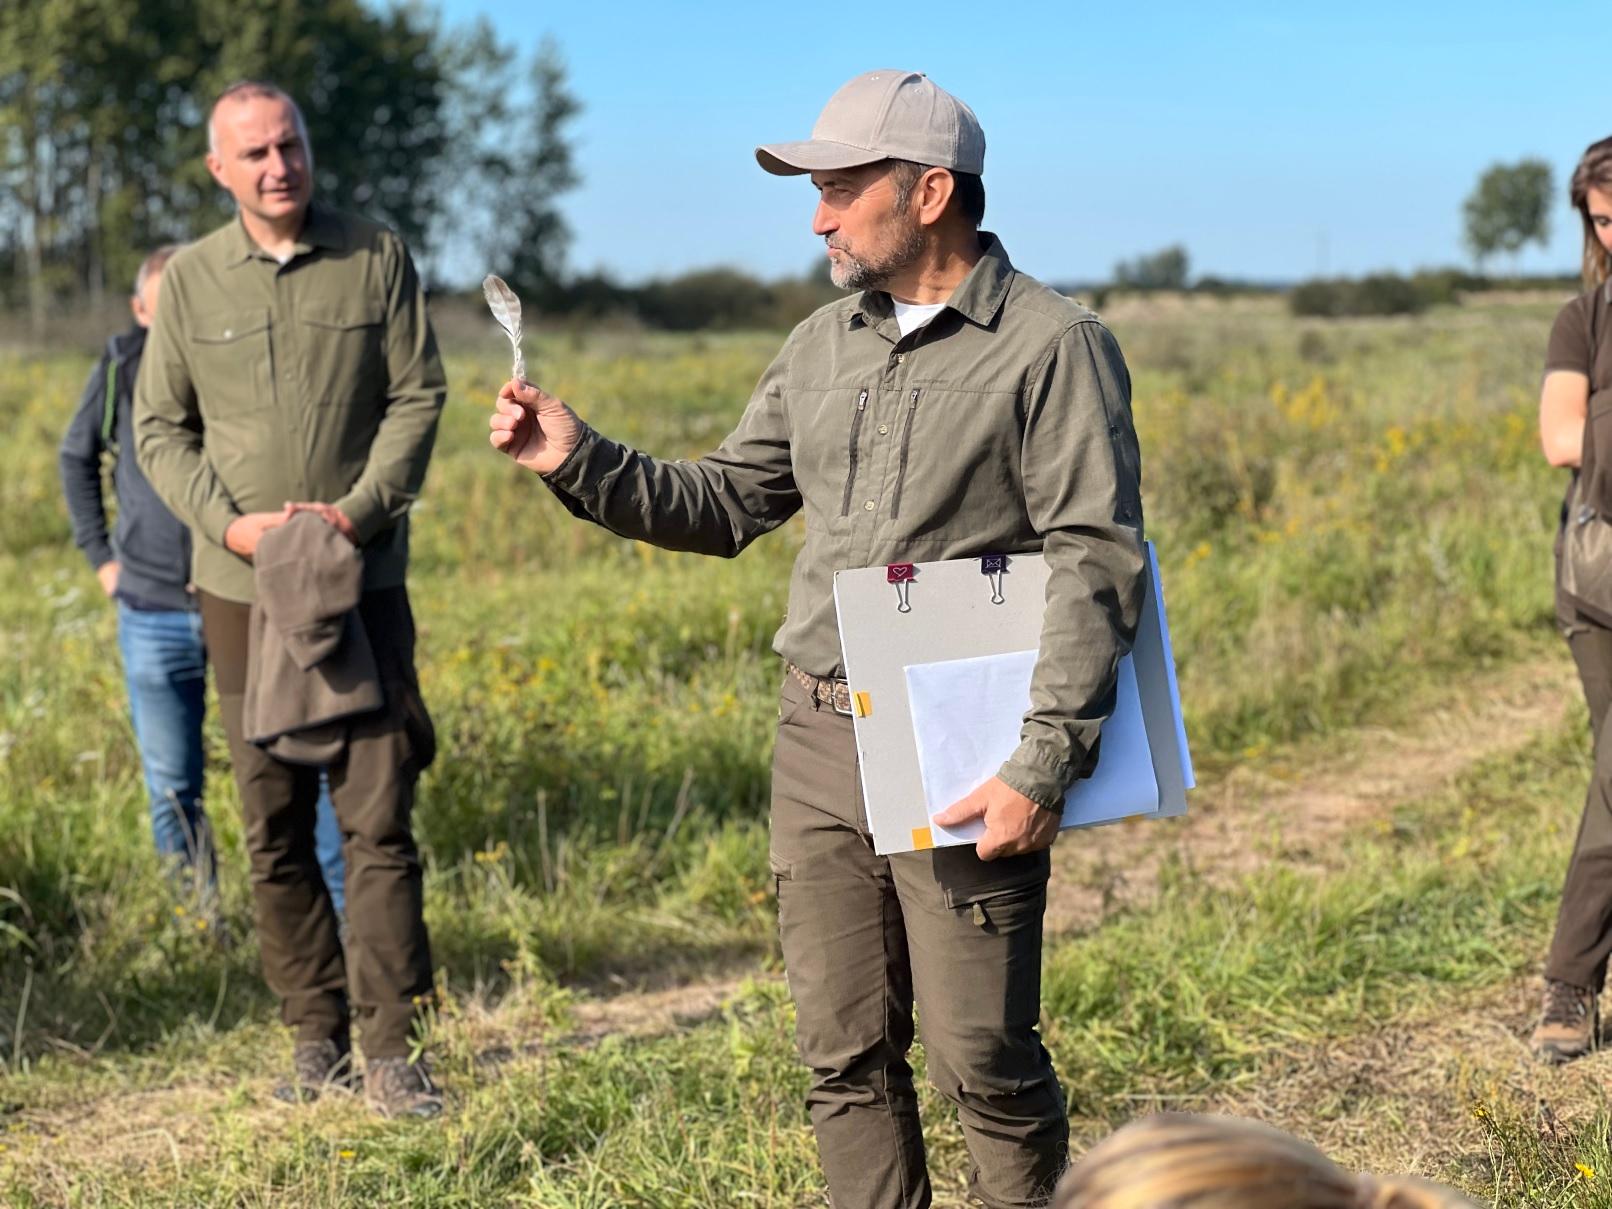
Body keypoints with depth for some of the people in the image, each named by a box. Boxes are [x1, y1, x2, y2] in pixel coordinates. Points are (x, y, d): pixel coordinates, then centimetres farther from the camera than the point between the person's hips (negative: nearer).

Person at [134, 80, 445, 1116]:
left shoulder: (378, 258, 2)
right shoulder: (191, 280, 6)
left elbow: (418, 398, 1)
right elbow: (160, 428, 8)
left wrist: (361, 509, -13)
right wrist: (231, 524, -8)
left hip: (363, 579, -2)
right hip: (242, 586, 2)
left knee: (378, 816, -7)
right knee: (275, 826, 6)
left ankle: (394, 1048, -1)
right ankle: (316, 1036, 17)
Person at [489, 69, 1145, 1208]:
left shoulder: (1055, 346, -7)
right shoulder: (824, 345, 13)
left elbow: (1096, 565, -13)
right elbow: (725, 505, 18)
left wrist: (1045, 767, -20)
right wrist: (580, 460, 3)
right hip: (818, 742, 6)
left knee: (982, 1057, -2)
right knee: (846, 1057, 11)